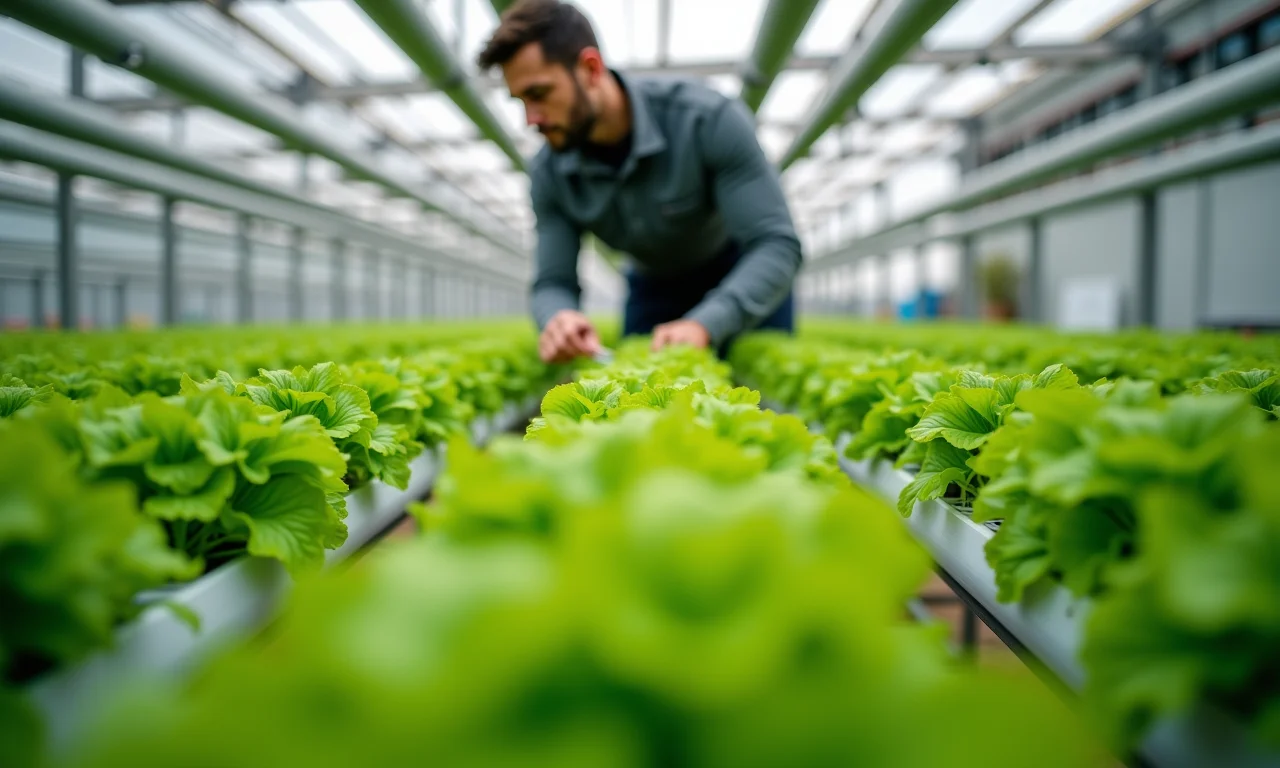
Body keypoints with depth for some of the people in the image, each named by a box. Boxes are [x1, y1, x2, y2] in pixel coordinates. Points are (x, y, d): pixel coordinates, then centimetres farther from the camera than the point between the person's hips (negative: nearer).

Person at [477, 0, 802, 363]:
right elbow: (553, 283, -16)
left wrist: (703, 324, -50)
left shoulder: (709, 118, -31)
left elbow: (777, 245, -35)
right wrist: (558, 319, -41)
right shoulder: (550, 174, -18)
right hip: (653, 288, 3)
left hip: (749, 282, -3)